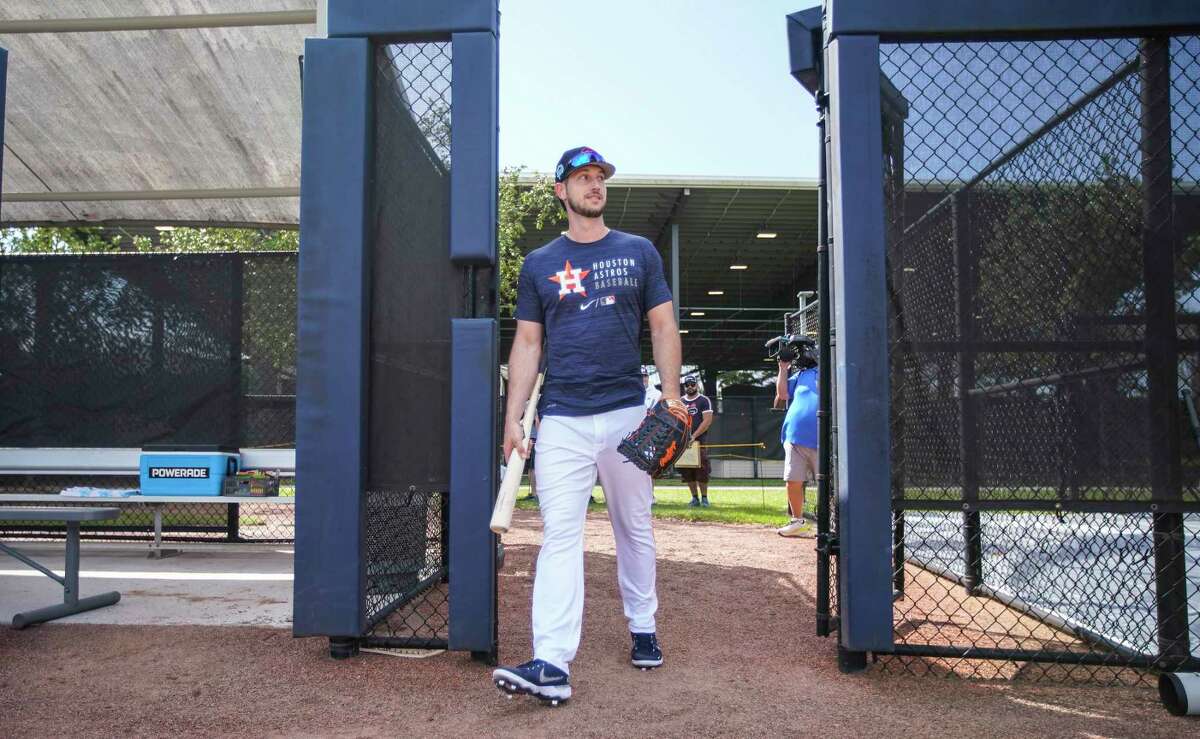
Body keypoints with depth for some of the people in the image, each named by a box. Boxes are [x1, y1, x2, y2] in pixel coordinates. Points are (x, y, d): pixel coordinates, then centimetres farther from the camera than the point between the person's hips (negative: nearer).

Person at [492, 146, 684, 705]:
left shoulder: (639, 252, 10)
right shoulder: (539, 264, 10)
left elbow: (663, 327, 8)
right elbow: (527, 343, 9)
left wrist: (671, 397, -4)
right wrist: (512, 418, 1)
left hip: (627, 414, 1)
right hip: (562, 421, 0)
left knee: (634, 529, 11)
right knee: (559, 536, -8)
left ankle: (643, 630, 28)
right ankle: (552, 664, -11)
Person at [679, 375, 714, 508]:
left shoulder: (704, 400, 1)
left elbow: (707, 420, -7)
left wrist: (694, 436, -15)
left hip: (699, 441, -4)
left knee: (702, 472, -6)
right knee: (687, 472, 4)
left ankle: (704, 498, 6)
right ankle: (695, 498, 14)